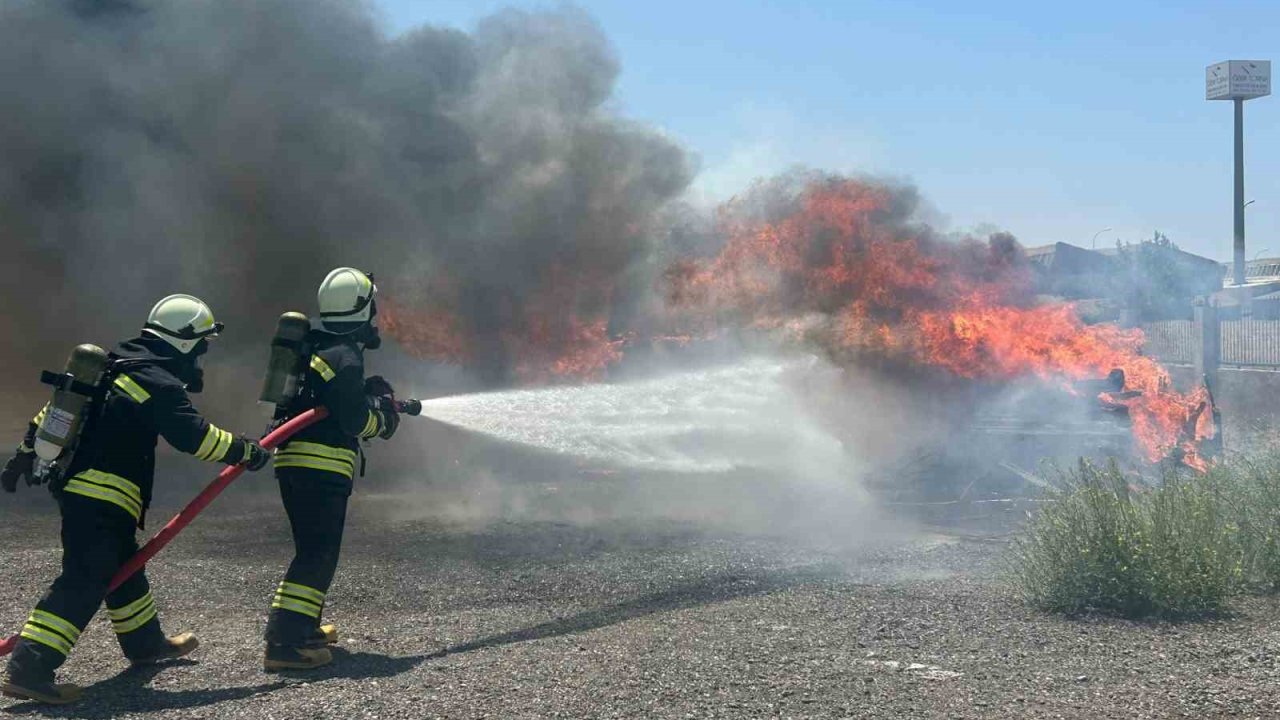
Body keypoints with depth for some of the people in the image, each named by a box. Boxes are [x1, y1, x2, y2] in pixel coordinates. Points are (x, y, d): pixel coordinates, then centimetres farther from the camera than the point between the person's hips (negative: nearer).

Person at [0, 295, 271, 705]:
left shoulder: (114, 365, 15)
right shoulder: (160, 385, -13)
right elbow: (194, 436, -17)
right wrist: (244, 451, -5)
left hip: (72, 483, 10)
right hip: (103, 497, -10)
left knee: (123, 565, 23)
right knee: (84, 582, -12)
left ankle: (146, 643, 38)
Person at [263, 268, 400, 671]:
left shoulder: (317, 348, 17)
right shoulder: (345, 357, -12)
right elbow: (355, 419, -15)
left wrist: (373, 400, 20)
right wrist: (384, 418, 3)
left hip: (293, 463, 10)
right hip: (323, 468, -10)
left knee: (313, 549, 21)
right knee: (318, 555, -10)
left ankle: (302, 627, 30)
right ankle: (284, 642, -15)